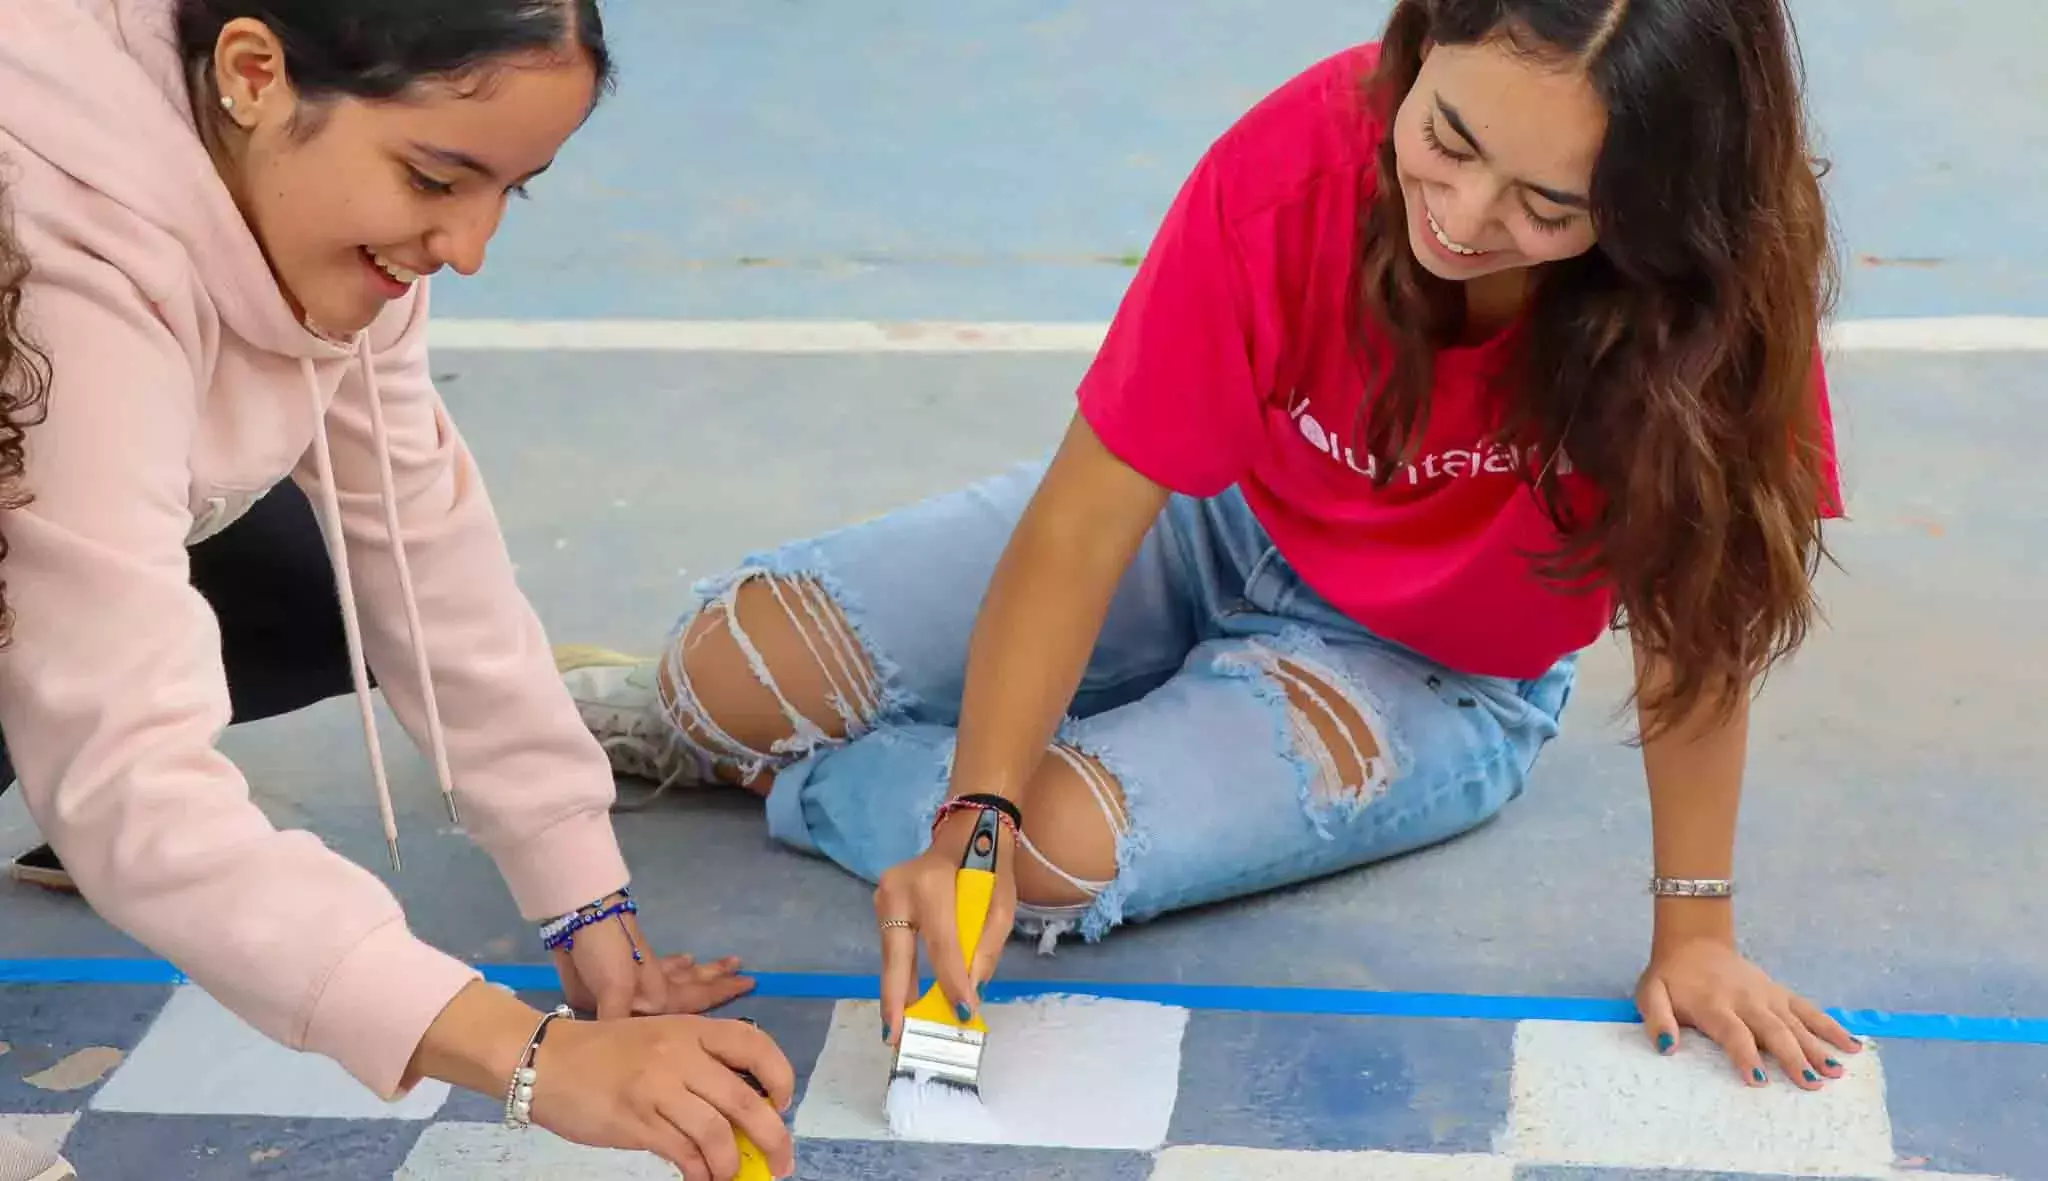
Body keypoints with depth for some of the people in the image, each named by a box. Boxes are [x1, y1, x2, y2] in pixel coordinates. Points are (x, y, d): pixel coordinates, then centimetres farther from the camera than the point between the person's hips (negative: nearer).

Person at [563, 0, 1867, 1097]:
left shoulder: (1716, 273, -33)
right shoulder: (1294, 163, -29)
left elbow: (1695, 604, -22)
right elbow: (1085, 518, -27)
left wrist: (1696, 927, -19)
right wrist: (969, 817, -36)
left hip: (1442, 682, -1)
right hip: (1218, 526, 2)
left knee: (1062, 848, -27)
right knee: (742, 661, -14)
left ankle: (776, 770, 4)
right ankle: (673, 703, 24)